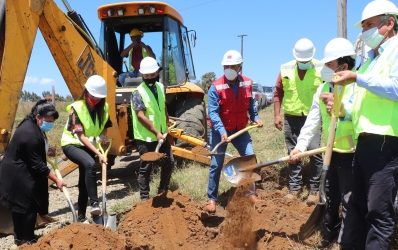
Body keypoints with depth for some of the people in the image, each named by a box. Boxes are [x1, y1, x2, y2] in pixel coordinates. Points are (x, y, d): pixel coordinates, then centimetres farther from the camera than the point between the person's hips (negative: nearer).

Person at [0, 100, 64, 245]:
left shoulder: (32, 125, 1)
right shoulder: (30, 134, -29)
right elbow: (37, 164, -25)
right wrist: (56, 180, -21)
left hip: (22, 172, 10)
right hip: (17, 175, -10)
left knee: (21, 206, 16)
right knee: (25, 206, -2)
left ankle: (21, 237, 27)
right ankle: (25, 240, 10)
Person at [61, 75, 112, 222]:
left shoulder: (104, 108, -5)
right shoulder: (76, 108, -22)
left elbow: (104, 129, 10)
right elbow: (81, 136, -26)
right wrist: (98, 154, -32)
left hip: (89, 146, 6)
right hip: (72, 144, -6)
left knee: (84, 180, 8)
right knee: (90, 164, -33)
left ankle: (81, 216, 19)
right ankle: (94, 203, -29)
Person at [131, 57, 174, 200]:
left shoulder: (161, 87, 6)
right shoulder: (138, 93, -17)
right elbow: (141, 117, -23)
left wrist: (167, 126, 16)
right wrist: (156, 133, -25)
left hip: (162, 134, 7)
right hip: (146, 137, -7)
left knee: (169, 162, 12)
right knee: (146, 167, 2)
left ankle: (163, 191, 30)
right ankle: (144, 197, 15)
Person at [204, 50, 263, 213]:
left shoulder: (247, 83, -3)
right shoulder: (216, 87, -17)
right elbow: (213, 112, -21)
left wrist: (255, 117, 5)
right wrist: (221, 130, -31)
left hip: (240, 129, 4)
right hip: (220, 130, -4)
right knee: (216, 164, 1)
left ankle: (251, 193, 20)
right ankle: (212, 198, 14)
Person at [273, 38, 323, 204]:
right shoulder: (285, 69, 2)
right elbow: (278, 93, 8)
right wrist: (277, 115, 4)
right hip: (291, 117, 3)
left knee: (314, 152, -9)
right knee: (293, 153, 9)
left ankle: (314, 189, 5)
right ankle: (294, 187, 20)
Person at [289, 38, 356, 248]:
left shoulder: (357, 86, -15)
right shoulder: (323, 89, 6)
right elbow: (313, 121, 2)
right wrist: (300, 145, -6)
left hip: (352, 154, -7)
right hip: (331, 152, 7)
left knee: (349, 201, -2)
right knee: (330, 197, 21)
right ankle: (329, 232, 39)